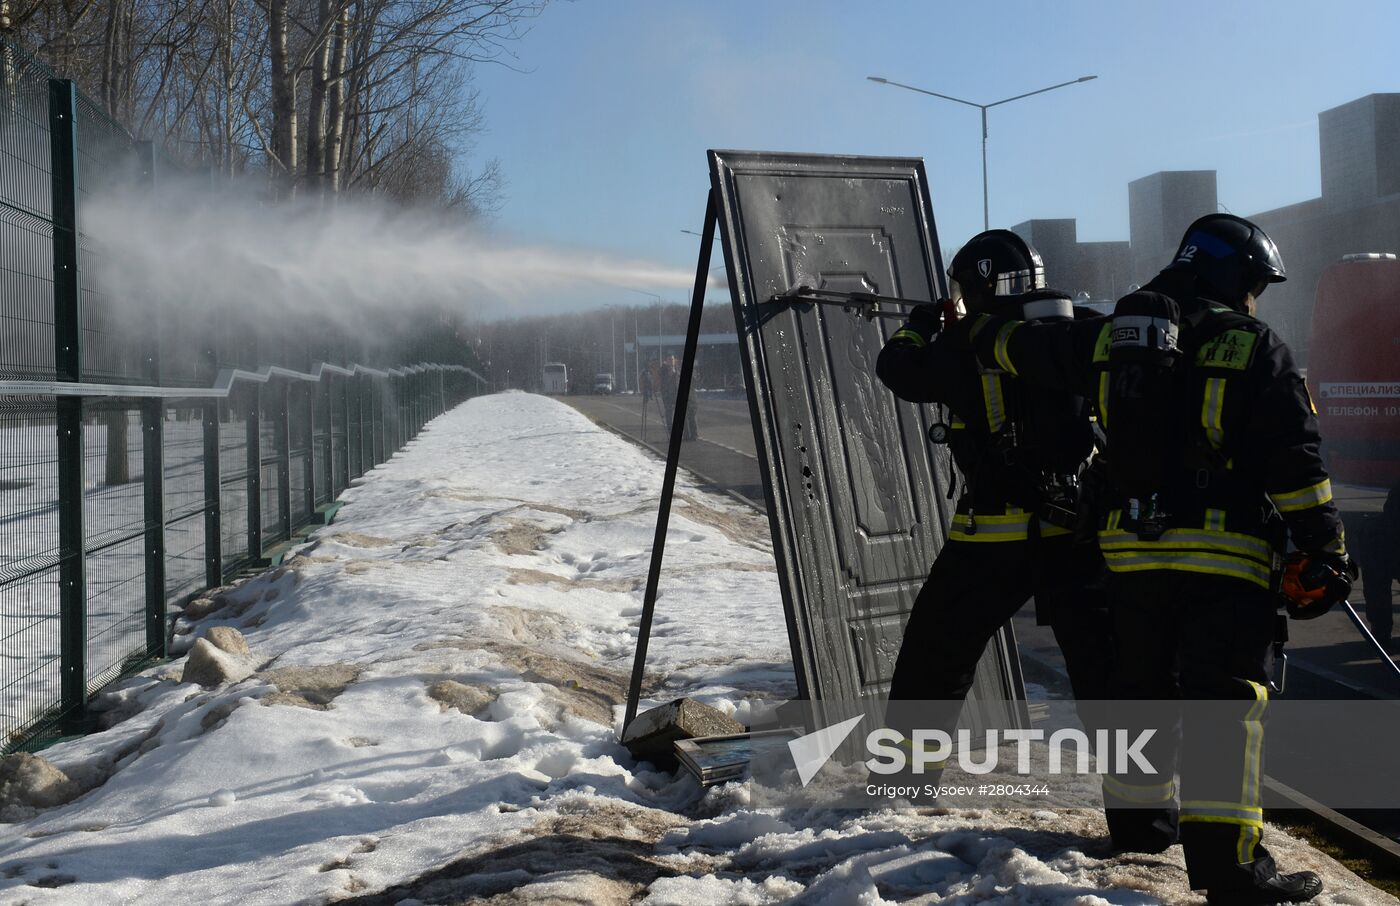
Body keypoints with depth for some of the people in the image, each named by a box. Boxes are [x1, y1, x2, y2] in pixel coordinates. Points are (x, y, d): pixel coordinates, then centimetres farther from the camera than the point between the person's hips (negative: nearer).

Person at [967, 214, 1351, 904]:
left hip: (1131, 552, 6)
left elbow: (1026, 349, 24)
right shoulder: (1256, 350, -5)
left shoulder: (1110, 337, 9)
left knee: (1144, 685, 22)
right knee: (1227, 700, -6)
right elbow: (1294, 463, -9)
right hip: (1223, 561, -5)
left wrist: (980, 332, 45)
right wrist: (1326, 551, -2)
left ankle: (1136, 811, 35)